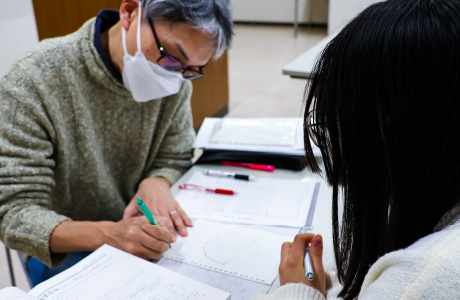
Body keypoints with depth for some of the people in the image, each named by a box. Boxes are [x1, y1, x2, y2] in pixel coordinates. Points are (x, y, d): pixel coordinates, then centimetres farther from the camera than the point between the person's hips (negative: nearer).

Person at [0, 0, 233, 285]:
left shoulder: (176, 79, -10)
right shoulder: (32, 83, -23)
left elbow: (175, 159, 1)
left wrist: (155, 183, -23)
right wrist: (105, 234, -39)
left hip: (143, 237, 3)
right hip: (64, 250, -3)